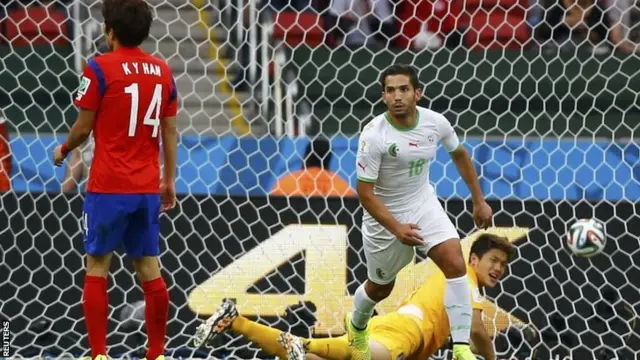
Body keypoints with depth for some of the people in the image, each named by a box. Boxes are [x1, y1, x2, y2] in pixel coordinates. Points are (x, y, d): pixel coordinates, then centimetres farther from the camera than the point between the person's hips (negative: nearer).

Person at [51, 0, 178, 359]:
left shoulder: (100, 68, -9)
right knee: (150, 269, 9)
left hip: (109, 187, -5)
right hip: (148, 188, 5)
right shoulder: (163, 71, 6)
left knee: (97, 266, 3)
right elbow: (170, 131, 10)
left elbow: (84, 127, -5)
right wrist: (169, 180, 17)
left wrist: (63, 150, 15)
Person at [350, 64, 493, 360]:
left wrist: (478, 201, 11)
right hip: (385, 215, -3)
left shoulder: (435, 122, -13)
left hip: (424, 204, 3)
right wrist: (396, 228, -30)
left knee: (455, 262, -20)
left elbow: (459, 154, 9)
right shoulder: (373, 135, -25)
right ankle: (356, 325, 52)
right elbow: (365, 191, -21)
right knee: (381, 287, 15)